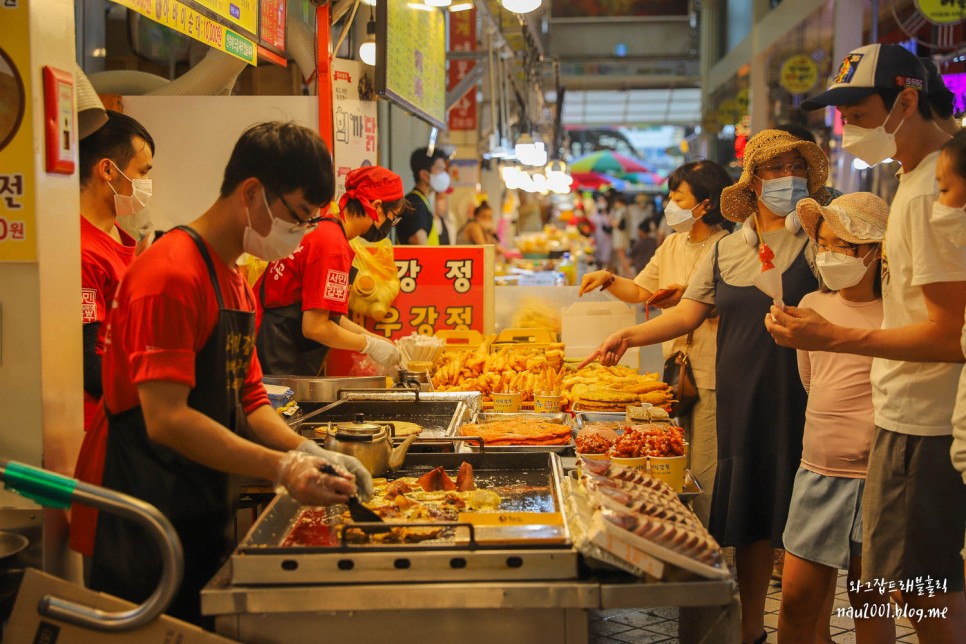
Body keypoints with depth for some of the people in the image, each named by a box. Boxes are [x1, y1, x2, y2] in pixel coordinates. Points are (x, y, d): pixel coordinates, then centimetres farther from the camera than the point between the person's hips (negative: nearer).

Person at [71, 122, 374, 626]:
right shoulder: (172, 274, -18)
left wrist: (310, 453, -4)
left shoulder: (238, 285, 13)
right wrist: (282, 469, -27)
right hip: (141, 524, -9)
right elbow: (166, 419, -24)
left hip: (201, 517, 9)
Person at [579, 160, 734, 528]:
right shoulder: (673, 244, 13)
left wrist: (690, 297, -25)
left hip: (711, 373, -8)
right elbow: (639, 291, 18)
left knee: (703, 470, -3)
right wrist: (608, 280, 2)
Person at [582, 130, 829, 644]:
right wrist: (629, 337, -3)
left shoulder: (814, 243, -3)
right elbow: (687, 313, 10)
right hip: (741, 402, 5)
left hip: (799, 402, -4)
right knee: (750, 516, 12)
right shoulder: (724, 251, 12)